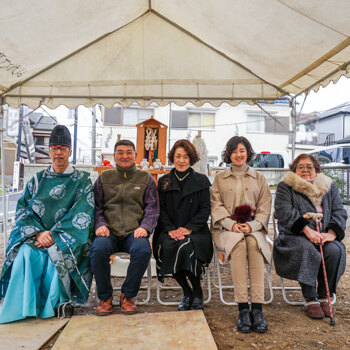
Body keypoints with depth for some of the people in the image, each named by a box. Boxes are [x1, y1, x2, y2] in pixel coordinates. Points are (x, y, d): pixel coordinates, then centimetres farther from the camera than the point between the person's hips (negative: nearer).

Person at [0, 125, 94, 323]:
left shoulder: (82, 180, 6)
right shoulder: (38, 180, 17)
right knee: (25, 253, -29)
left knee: (57, 254, -33)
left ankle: (58, 302, -12)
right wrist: (38, 232, -12)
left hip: (66, 236, -3)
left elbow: (82, 214, -5)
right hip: (35, 235, 3)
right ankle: (23, 306, -17)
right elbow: (23, 208, 8)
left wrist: (53, 235, -16)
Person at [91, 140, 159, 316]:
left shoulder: (146, 178, 15)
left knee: (143, 250, -33)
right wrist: (100, 225, -6)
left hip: (134, 232, 0)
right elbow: (96, 206, 13)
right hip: (109, 232, 1)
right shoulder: (104, 177, 18)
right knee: (98, 249, -32)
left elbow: (152, 208, 9)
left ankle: (128, 296, -7)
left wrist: (145, 227, -9)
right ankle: (105, 297, -7)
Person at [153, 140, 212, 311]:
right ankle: (186, 292, -6)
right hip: (169, 230, 2)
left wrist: (188, 228, -13)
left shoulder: (201, 181, 8)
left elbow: (205, 209, 0)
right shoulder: (164, 181, 13)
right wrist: (170, 229, -10)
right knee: (167, 246, -31)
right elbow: (161, 210, 7)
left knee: (186, 246, -34)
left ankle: (197, 292, -6)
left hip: (195, 231, -2)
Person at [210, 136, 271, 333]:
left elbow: (265, 207, 8)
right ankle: (243, 308, -34)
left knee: (253, 243, -34)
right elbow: (216, 205, 5)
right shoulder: (220, 179, 17)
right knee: (238, 243, -34)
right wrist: (231, 224, -14)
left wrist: (252, 226, -12)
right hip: (226, 228, 0)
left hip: (253, 227, 1)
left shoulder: (259, 178, 18)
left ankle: (257, 308, -35)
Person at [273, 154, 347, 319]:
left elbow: (339, 212, 6)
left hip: (323, 237, 3)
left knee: (335, 250, -28)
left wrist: (331, 233, -14)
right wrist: (307, 230, -23)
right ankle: (310, 299, -22)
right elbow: (285, 212, -10)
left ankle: (323, 296, -11)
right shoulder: (285, 187, 6)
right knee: (306, 249, -34)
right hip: (294, 237, -3)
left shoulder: (329, 187, 17)